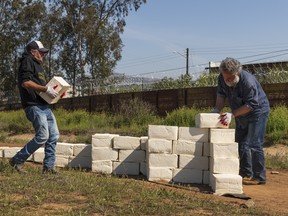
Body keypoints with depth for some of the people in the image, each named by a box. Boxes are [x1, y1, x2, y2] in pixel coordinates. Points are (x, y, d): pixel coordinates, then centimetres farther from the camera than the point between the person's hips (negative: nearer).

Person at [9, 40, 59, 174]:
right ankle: (17, 160, -2)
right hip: (34, 106, -10)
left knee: (54, 135, 5)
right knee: (42, 136, -15)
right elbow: (25, 82, -20)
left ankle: (48, 167, 9)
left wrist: (51, 91, 13)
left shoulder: (37, 64, 25)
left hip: (44, 105, 10)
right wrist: (46, 89, -19)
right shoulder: (27, 62, -5)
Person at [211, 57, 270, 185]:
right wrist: (217, 110, -17)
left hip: (258, 112, -8)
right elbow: (221, 94, -1)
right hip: (241, 115, 8)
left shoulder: (248, 81, -32)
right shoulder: (222, 79, -10)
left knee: (254, 144, -12)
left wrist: (232, 114, -32)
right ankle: (246, 173, 24)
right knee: (241, 144, 12)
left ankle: (259, 177, -5)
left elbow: (251, 104, -29)